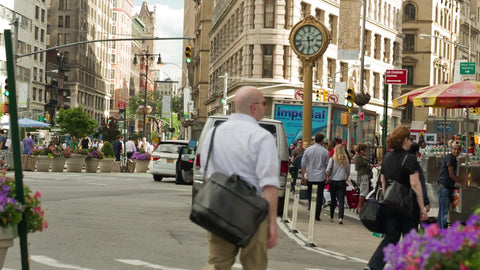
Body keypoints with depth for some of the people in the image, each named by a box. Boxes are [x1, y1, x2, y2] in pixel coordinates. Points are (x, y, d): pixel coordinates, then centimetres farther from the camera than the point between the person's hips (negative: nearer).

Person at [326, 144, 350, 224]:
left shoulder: (332, 159, -5)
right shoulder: (346, 160, 1)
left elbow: (328, 170, -9)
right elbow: (348, 172, 7)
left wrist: (328, 177, 8)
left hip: (333, 181, 0)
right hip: (342, 182, 0)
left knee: (333, 200, 12)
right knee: (341, 200, -4)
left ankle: (331, 217, 22)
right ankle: (340, 217, -18)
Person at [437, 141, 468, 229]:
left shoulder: (454, 159, 18)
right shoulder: (450, 158, -11)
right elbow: (451, 175, -11)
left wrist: (463, 179, 13)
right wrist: (462, 182, -1)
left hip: (448, 188, 10)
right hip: (444, 187, -10)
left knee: (441, 211, 12)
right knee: (444, 212, -10)